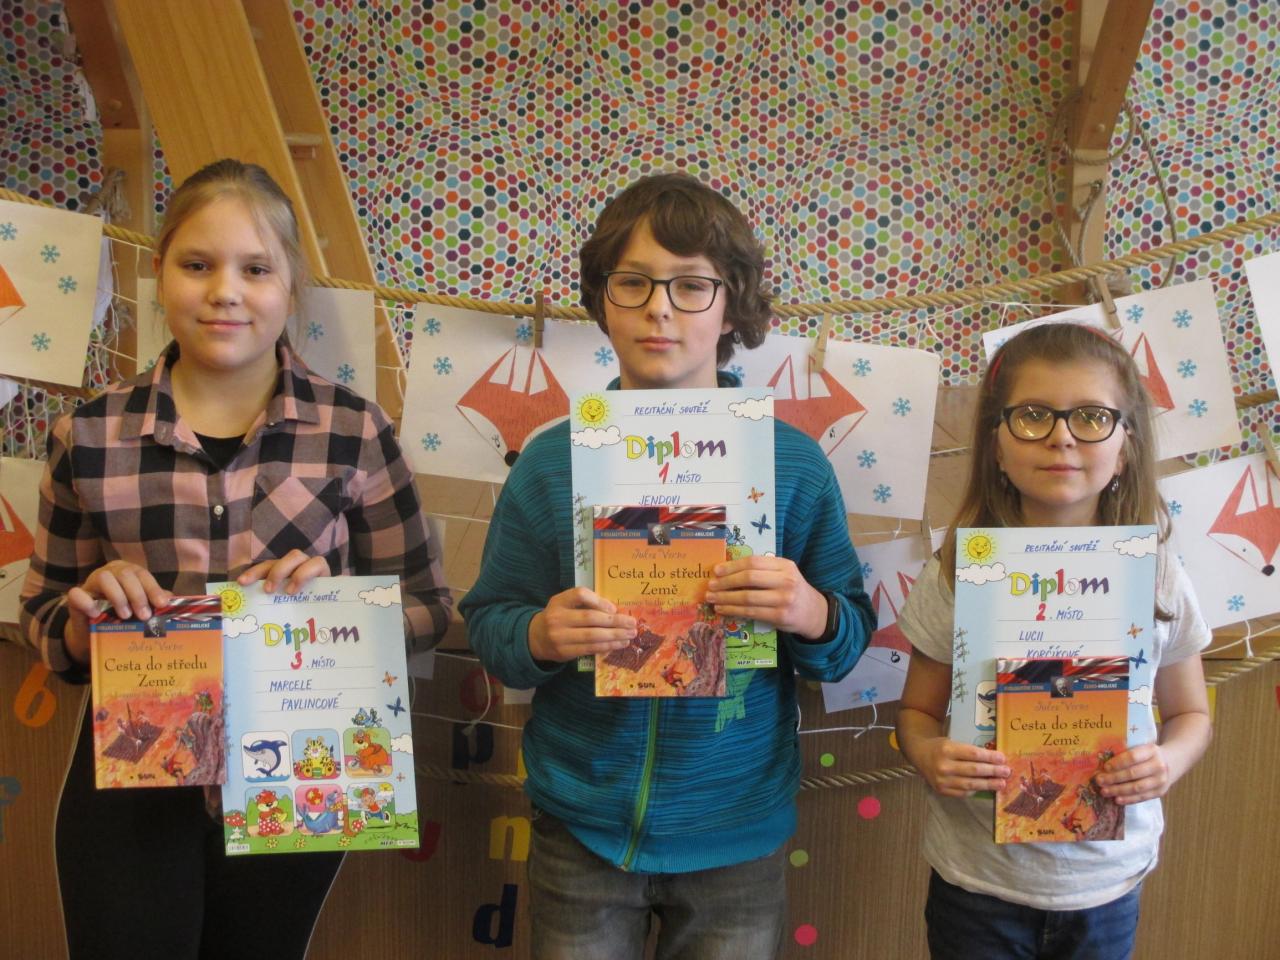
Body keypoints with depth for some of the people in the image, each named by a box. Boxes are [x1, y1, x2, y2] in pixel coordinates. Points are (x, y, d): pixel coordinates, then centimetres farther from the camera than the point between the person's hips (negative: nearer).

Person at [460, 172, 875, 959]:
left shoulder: (793, 464, -5)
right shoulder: (552, 461, -4)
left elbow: (849, 640, 0)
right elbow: (488, 623, 0)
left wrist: (813, 615, -22)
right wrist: (539, 637, -21)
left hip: (737, 837, 0)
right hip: (582, 829, 0)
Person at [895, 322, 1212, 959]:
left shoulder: (1157, 578, -8)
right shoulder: (955, 577, -12)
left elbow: (1190, 712, 6)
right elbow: (918, 709, 0)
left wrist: (1167, 763, -15)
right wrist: (930, 758, -22)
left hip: (1106, 888, 2)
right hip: (978, 882, -1)